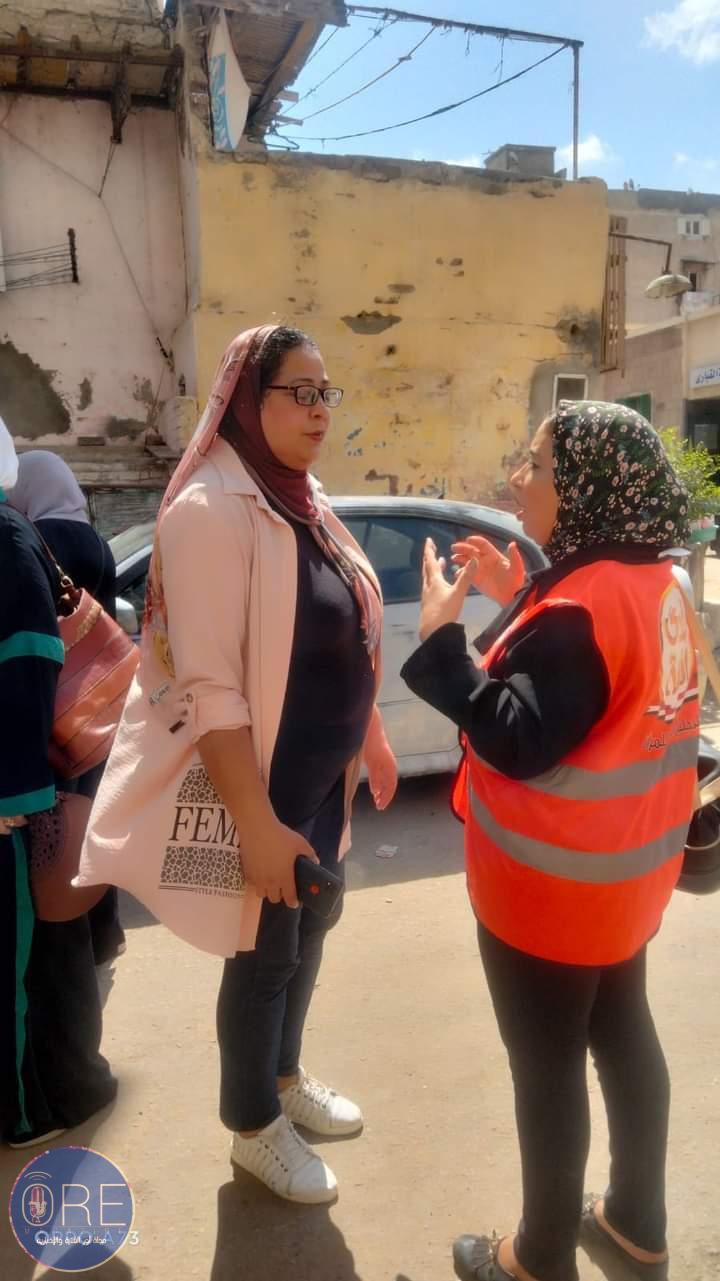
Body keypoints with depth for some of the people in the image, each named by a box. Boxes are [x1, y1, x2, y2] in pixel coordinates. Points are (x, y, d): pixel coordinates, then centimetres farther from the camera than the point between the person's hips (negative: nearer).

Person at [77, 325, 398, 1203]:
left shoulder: (303, 499, 6)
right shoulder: (212, 509, -21)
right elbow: (208, 688, -25)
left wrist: (372, 739, 16)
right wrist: (257, 823, -24)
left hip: (322, 775, 8)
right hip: (258, 784, -8)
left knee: (310, 928, 23)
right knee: (264, 953, 11)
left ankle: (285, 1076, 48)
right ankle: (254, 1127, 37)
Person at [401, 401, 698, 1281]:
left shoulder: (581, 603, -26)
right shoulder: (651, 582, 2)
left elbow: (519, 740, -26)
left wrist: (442, 639, -22)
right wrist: (520, 604, 5)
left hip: (555, 880, -9)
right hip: (622, 866, 9)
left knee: (547, 1064, 10)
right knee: (622, 1033, 23)